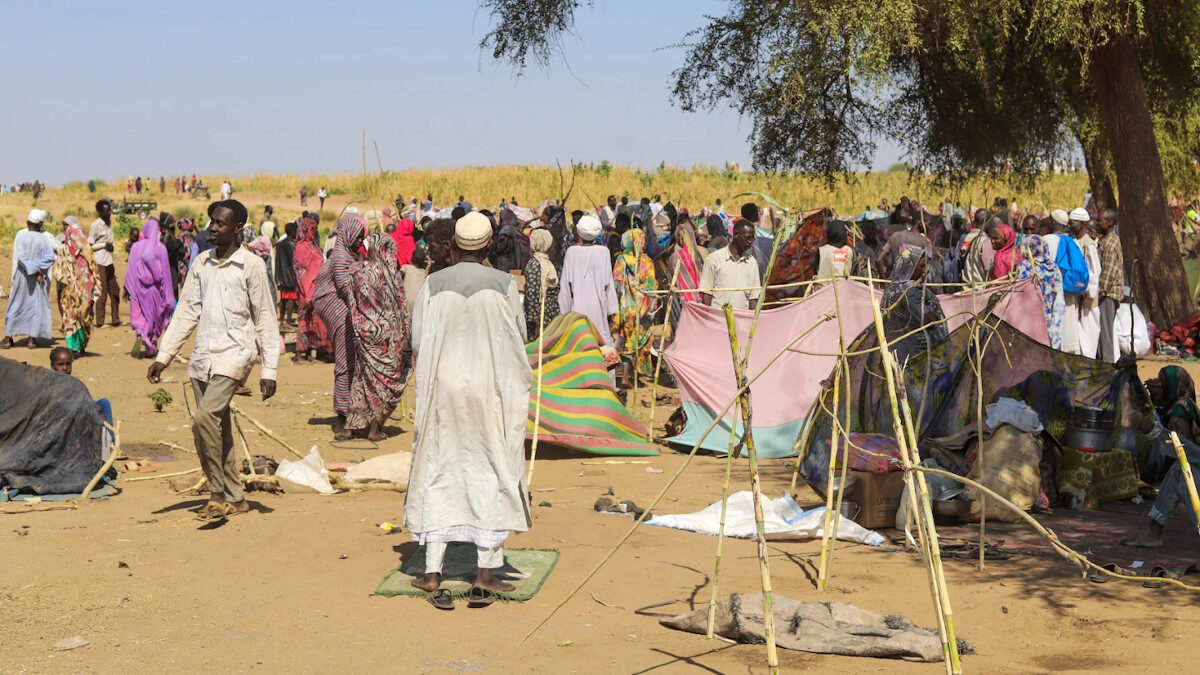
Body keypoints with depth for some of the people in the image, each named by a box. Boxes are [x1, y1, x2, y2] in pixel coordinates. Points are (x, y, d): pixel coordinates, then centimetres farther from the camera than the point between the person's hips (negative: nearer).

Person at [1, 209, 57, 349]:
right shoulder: (43, 238, -7)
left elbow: (20, 256, -14)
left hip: (21, 275, 1)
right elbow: (50, 257, -16)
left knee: (15, 306, 11)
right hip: (38, 280, -1)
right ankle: (32, 339, 3)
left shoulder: (20, 235, -6)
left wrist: (34, 271, -12)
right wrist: (37, 268, -11)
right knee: (37, 306, 8)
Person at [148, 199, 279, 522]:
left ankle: (218, 494, -12)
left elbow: (265, 320, -2)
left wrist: (269, 369, -7)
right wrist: (164, 356, 10)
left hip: (234, 352, -6)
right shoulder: (202, 263, 12)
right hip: (202, 355, 6)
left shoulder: (251, 265, -3)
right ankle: (234, 498, 18)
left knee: (205, 415, -22)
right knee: (218, 429, 8)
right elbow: (186, 312, 15)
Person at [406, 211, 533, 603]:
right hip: (491, 391, -1)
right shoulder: (504, 285, -6)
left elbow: (417, 346, 0)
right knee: (492, 474, 8)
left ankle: (432, 573, 4)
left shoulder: (433, 285, -2)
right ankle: (486, 572, 7)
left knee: (439, 475, 9)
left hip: (441, 389, 1)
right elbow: (519, 340, 2)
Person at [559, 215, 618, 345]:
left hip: (578, 306, 0)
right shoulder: (603, 252, -5)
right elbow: (608, 283, -1)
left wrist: (563, 310, 7)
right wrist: (611, 310, 6)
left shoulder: (572, 252, -5)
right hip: (597, 306, 0)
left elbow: (565, 284, -1)